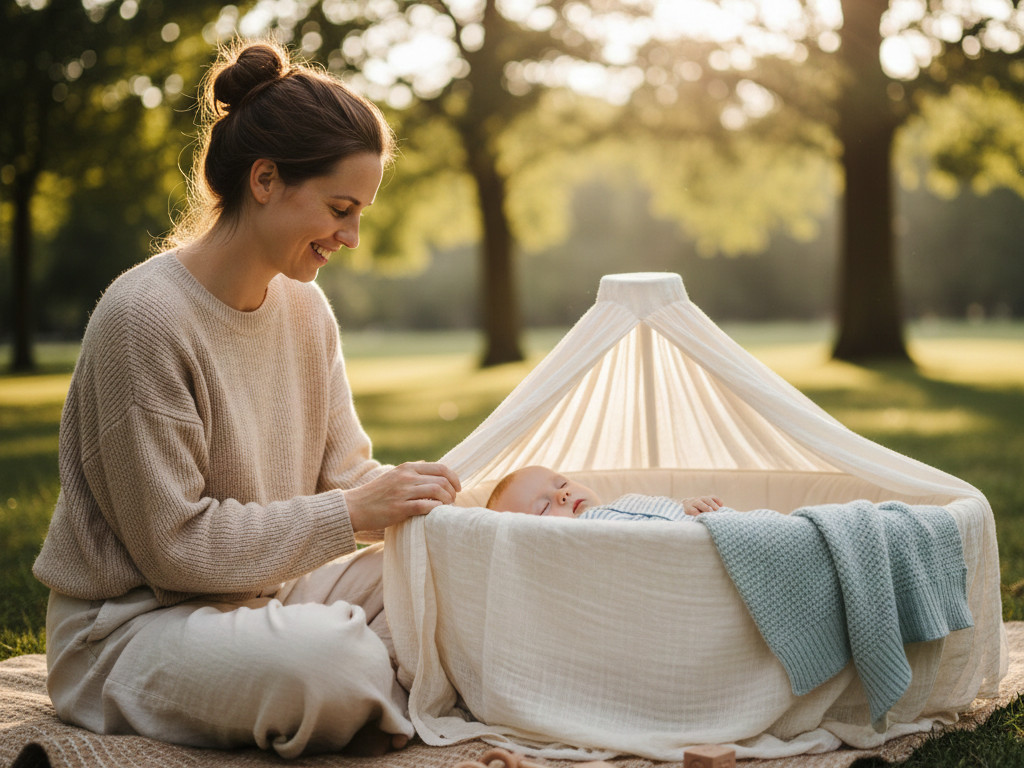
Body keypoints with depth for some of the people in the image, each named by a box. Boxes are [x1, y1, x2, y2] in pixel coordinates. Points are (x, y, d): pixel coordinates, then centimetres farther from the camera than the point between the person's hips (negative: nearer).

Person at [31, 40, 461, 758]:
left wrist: (420, 491, -12)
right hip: (128, 627, -8)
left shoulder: (305, 308, 5)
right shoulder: (143, 317, -21)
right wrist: (352, 512, -21)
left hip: (264, 591, 8)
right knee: (332, 656, -34)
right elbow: (175, 544, -22)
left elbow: (343, 473, 8)